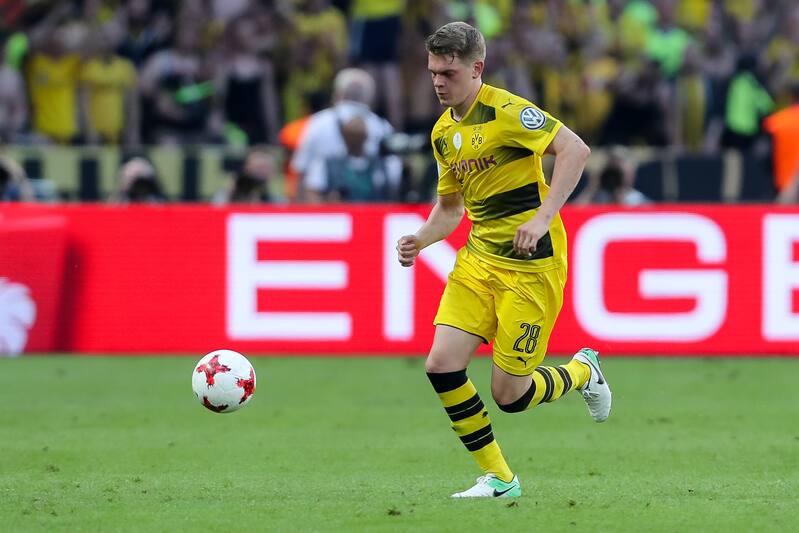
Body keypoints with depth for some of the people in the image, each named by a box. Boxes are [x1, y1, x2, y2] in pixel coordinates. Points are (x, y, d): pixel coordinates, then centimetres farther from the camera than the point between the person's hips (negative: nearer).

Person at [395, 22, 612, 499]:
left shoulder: (505, 110, -15)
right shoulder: (443, 133, 11)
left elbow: (575, 150, -23)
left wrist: (542, 218, -30)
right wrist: (420, 241, 3)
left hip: (531, 266, -7)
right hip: (479, 259, 7)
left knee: (509, 395, -5)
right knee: (442, 365, -10)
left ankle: (582, 371, 28)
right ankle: (498, 478, 5)